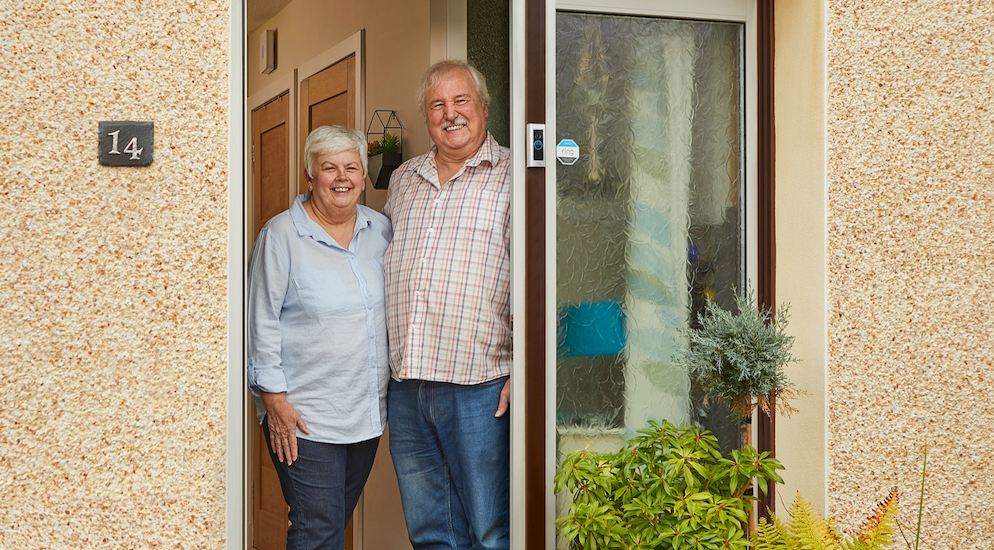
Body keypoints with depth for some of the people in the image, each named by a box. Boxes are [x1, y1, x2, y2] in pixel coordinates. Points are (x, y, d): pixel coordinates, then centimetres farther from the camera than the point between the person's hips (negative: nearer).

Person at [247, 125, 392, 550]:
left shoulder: (380, 230, 8)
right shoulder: (281, 235, -8)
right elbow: (262, 323, -8)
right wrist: (274, 399, -12)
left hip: (368, 410, 6)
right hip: (303, 416, -5)